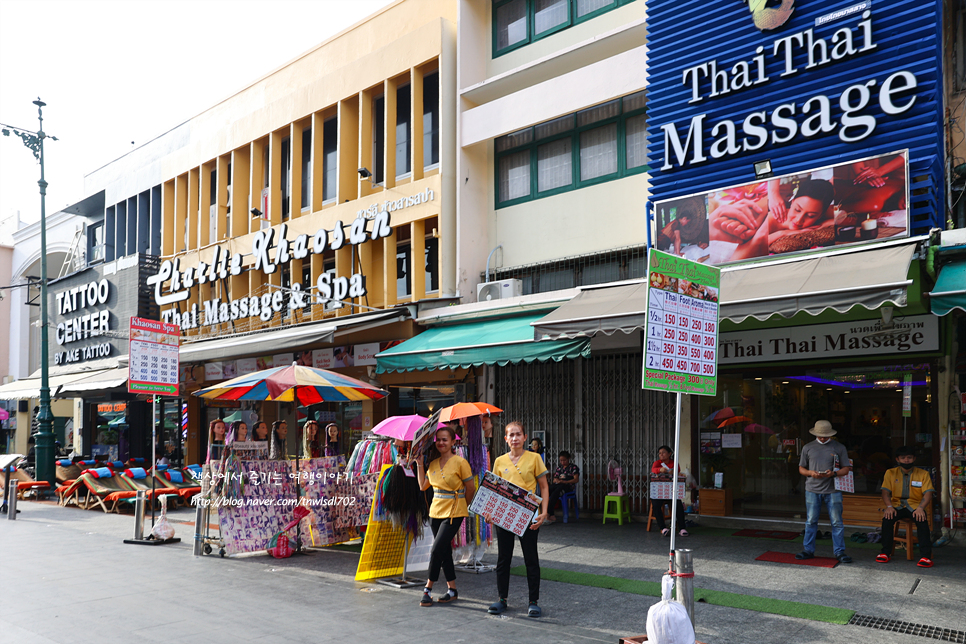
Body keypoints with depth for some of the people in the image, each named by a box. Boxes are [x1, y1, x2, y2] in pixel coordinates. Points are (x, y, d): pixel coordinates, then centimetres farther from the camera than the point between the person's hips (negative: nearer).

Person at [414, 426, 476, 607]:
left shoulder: (460, 462, -11)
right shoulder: (433, 463, 7)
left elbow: (470, 489, -4)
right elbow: (423, 485, 9)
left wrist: (461, 506, 6)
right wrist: (419, 464, 5)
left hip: (454, 514, -6)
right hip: (436, 511, 6)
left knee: (436, 550, -11)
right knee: (445, 552, 12)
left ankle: (428, 589, 1)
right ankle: (452, 590, 23)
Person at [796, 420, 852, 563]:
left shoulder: (839, 448, 6)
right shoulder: (808, 448, 10)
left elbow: (846, 469, 5)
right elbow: (801, 468, 12)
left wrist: (833, 473, -14)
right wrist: (811, 473, -9)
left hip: (833, 490, -1)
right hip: (812, 490, 1)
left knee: (837, 522, 0)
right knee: (811, 521, 5)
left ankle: (840, 552, 9)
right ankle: (808, 550, 14)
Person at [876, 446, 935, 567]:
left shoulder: (923, 474, 3)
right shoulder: (891, 473, 7)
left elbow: (928, 493, -7)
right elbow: (885, 492, 0)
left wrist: (920, 508, -26)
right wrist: (889, 506, -20)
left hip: (915, 506, -1)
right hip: (897, 505, 1)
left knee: (922, 519, -34)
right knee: (887, 518, -29)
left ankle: (925, 556, -29)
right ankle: (885, 552, -19)